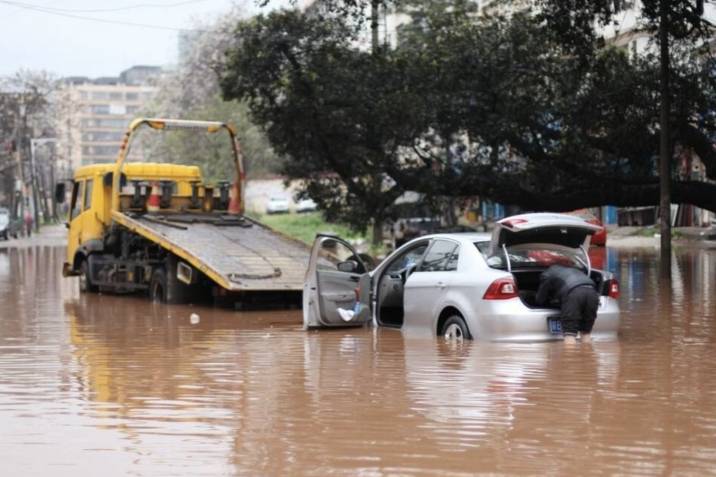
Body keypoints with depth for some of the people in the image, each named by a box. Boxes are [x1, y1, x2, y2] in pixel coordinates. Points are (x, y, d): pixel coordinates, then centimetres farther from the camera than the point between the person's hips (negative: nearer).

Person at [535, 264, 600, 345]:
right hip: (591, 291, 5)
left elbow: (540, 300, 30)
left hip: (573, 293, -5)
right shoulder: (572, 270, 44)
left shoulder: (547, 274, 28)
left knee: (569, 334, -6)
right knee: (586, 332, 16)